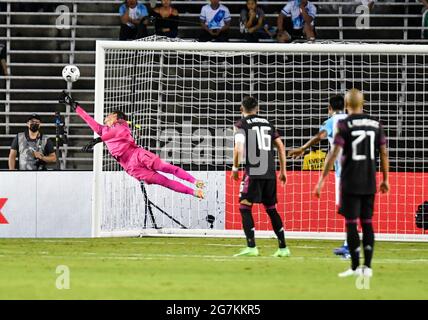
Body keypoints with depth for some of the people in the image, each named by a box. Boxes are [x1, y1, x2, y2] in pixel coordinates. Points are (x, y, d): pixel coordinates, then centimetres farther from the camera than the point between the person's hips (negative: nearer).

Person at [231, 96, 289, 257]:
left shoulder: (241, 124, 1)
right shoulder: (267, 123, 18)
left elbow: (239, 147, -12)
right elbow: (280, 146, 16)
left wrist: (235, 168, -3)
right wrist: (283, 170, 21)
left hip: (253, 172, -6)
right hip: (270, 172, 6)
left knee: (245, 207, -2)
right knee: (271, 209, 14)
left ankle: (251, 247, -14)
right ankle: (283, 248, 14)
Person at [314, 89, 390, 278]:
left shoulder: (344, 125, -9)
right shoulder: (375, 125, 5)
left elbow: (334, 153, -14)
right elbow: (384, 153, 7)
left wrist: (322, 179, -11)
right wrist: (385, 179, 16)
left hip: (350, 183, -4)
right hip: (369, 183, 4)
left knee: (351, 223, 1)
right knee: (367, 223, 9)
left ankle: (355, 267, 0)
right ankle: (367, 266, 6)